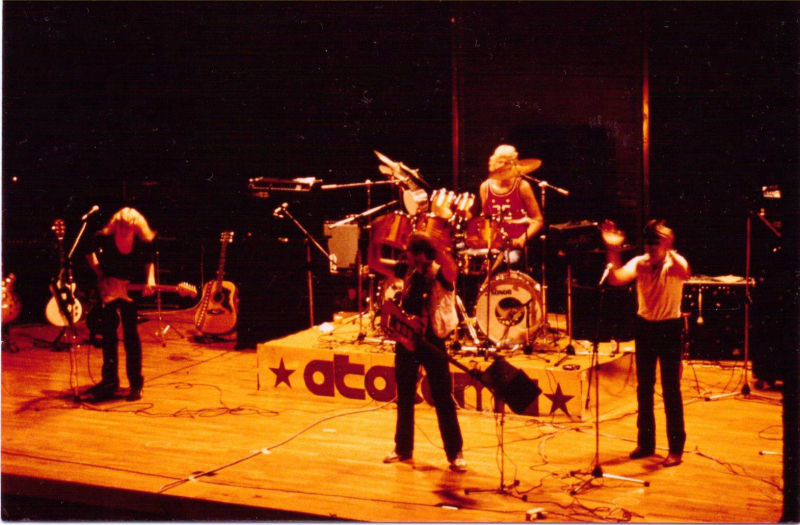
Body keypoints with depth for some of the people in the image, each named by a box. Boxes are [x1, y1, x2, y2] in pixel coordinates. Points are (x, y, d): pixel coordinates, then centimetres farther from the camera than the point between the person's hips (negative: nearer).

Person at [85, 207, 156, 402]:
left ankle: (136, 383, 2)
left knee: (130, 331, -8)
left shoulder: (144, 243, -18)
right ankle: (109, 380, 15)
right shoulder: (104, 238, -19)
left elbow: (149, 262, 3)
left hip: (131, 289, -1)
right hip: (106, 288, 1)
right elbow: (90, 253, 4)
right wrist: (100, 274, -6)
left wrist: (150, 279, -15)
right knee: (108, 331, 2)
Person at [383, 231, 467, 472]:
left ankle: (455, 453, 9)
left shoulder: (441, 273, -16)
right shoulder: (408, 270, 1)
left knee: (443, 399, -1)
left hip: (431, 340, -5)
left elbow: (451, 268, -39)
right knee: (404, 396, 15)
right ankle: (403, 448, 30)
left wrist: (432, 245, -47)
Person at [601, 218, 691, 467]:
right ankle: (645, 443, 23)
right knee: (644, 387, 11)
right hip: (645, 325, 4)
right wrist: (612, 250, -27)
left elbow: (685, 273, -36)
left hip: (669, 327, -4)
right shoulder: (640, 263, -2)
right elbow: (616, 278, -18)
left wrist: (668, 251, -46)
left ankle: (676, 449, 8)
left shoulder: (674, 263, -12)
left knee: (671, 388, -2)